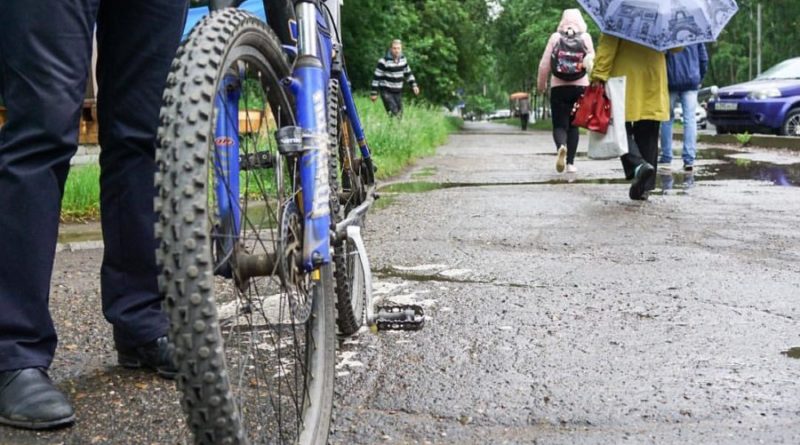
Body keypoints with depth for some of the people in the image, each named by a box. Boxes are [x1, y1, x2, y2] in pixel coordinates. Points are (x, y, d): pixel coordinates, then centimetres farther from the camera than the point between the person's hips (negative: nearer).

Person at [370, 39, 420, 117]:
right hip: (387, 92, -6)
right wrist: (374, 93, -11)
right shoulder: (384, 61, -15)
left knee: (400, 114, 8)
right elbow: (377, 77, -11)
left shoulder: (403, 59, 4)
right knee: (394, 114, -18)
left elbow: (408, 73, 19)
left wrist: (414, 85, 11)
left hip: (398, 92, 6)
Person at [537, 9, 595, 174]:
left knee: (559, 125, 2)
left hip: (558, 88, -1)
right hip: (580, 87, 1)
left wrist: (541, 83, 12)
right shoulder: (585, 37, 3)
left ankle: (561, 147, -30)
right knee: (573, 125, 13)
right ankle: (570, 162, 8)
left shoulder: (555, 37, 2)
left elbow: (544, 64, -1)